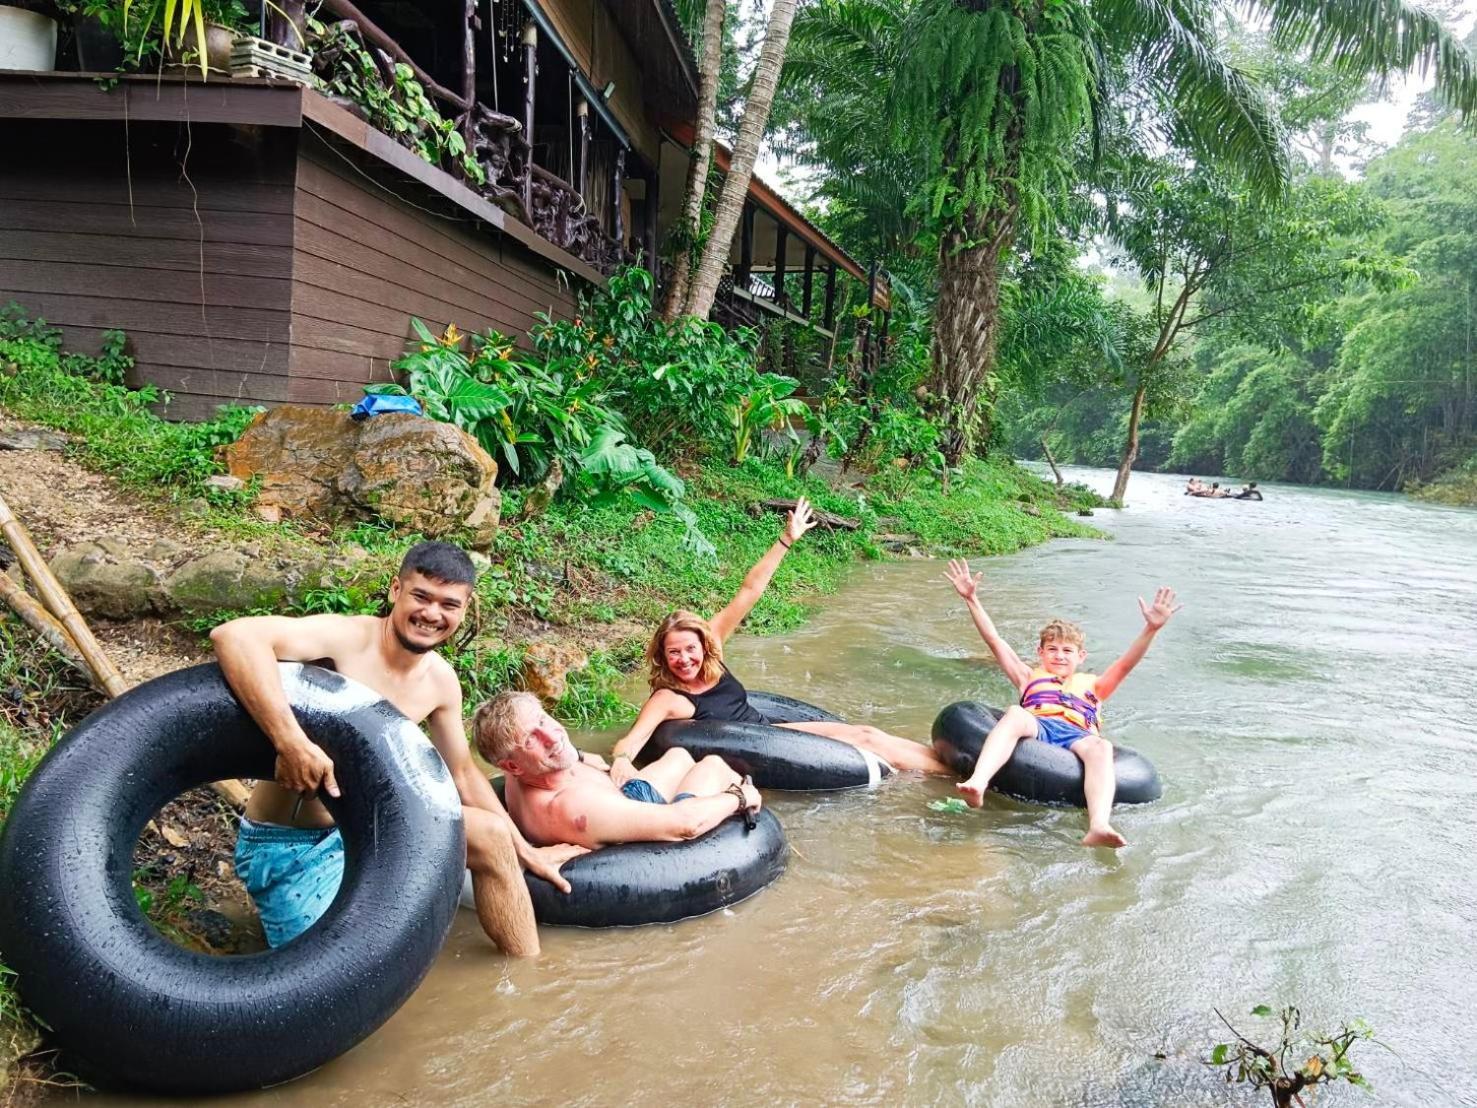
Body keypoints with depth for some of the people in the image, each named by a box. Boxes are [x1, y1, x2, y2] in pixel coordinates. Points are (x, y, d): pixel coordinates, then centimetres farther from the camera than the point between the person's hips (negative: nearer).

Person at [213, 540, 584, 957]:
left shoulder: (440, 681, 0)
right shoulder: (347, 638, -23)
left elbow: (463, 775, 13)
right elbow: (234, 635, -39)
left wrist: (524, 852, 17)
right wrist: (291, 741, -47)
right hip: (288, 847, -7)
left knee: (491, 833, -1)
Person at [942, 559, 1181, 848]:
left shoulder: (1092, 685, 37)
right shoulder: (1030, 677, 36)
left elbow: (1125, 665, 21)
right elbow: (995, 641, 28)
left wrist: (1151, 629, 4)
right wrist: (972, 599, 19)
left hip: (1076, 735, 1)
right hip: (1036, 726, -1)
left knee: (1101, 747, -34)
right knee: (1015, 713, -35)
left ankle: (1098, 827, -59)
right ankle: (976, 785, -59)